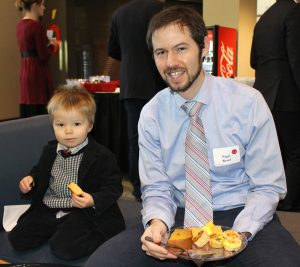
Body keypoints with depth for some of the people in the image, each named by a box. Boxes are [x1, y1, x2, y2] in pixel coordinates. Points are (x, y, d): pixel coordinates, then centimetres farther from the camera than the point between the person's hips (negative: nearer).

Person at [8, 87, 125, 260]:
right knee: (17, 239, -2)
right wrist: (31, 180, 6)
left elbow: (113, 187, -10)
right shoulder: (50, 151, 9)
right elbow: (40, 173, 27)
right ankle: (57, 230, 14)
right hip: (47, 209, 7)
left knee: (64, 248, -27)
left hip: (81, 212, -6)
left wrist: (93, 200, -26)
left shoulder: (102, 156, -12)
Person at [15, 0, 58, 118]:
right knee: (40, 114, -4)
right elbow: (45, 56, -15)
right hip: (38, 72, -9)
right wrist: (52, 45, 2)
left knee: (27, 113, 12)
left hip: (25, 71, 9)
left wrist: (47, 43, 15)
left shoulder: (20, 25, 11)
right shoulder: (37, 26, -14)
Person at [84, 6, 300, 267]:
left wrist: (238, 235, -22)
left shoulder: (248, 102, -9)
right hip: (178, 217, 2)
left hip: (240, 216, -1)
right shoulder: (151, 115, -2)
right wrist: (157, 222, -19)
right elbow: (156, 188, 3)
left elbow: (268, 187, -5)